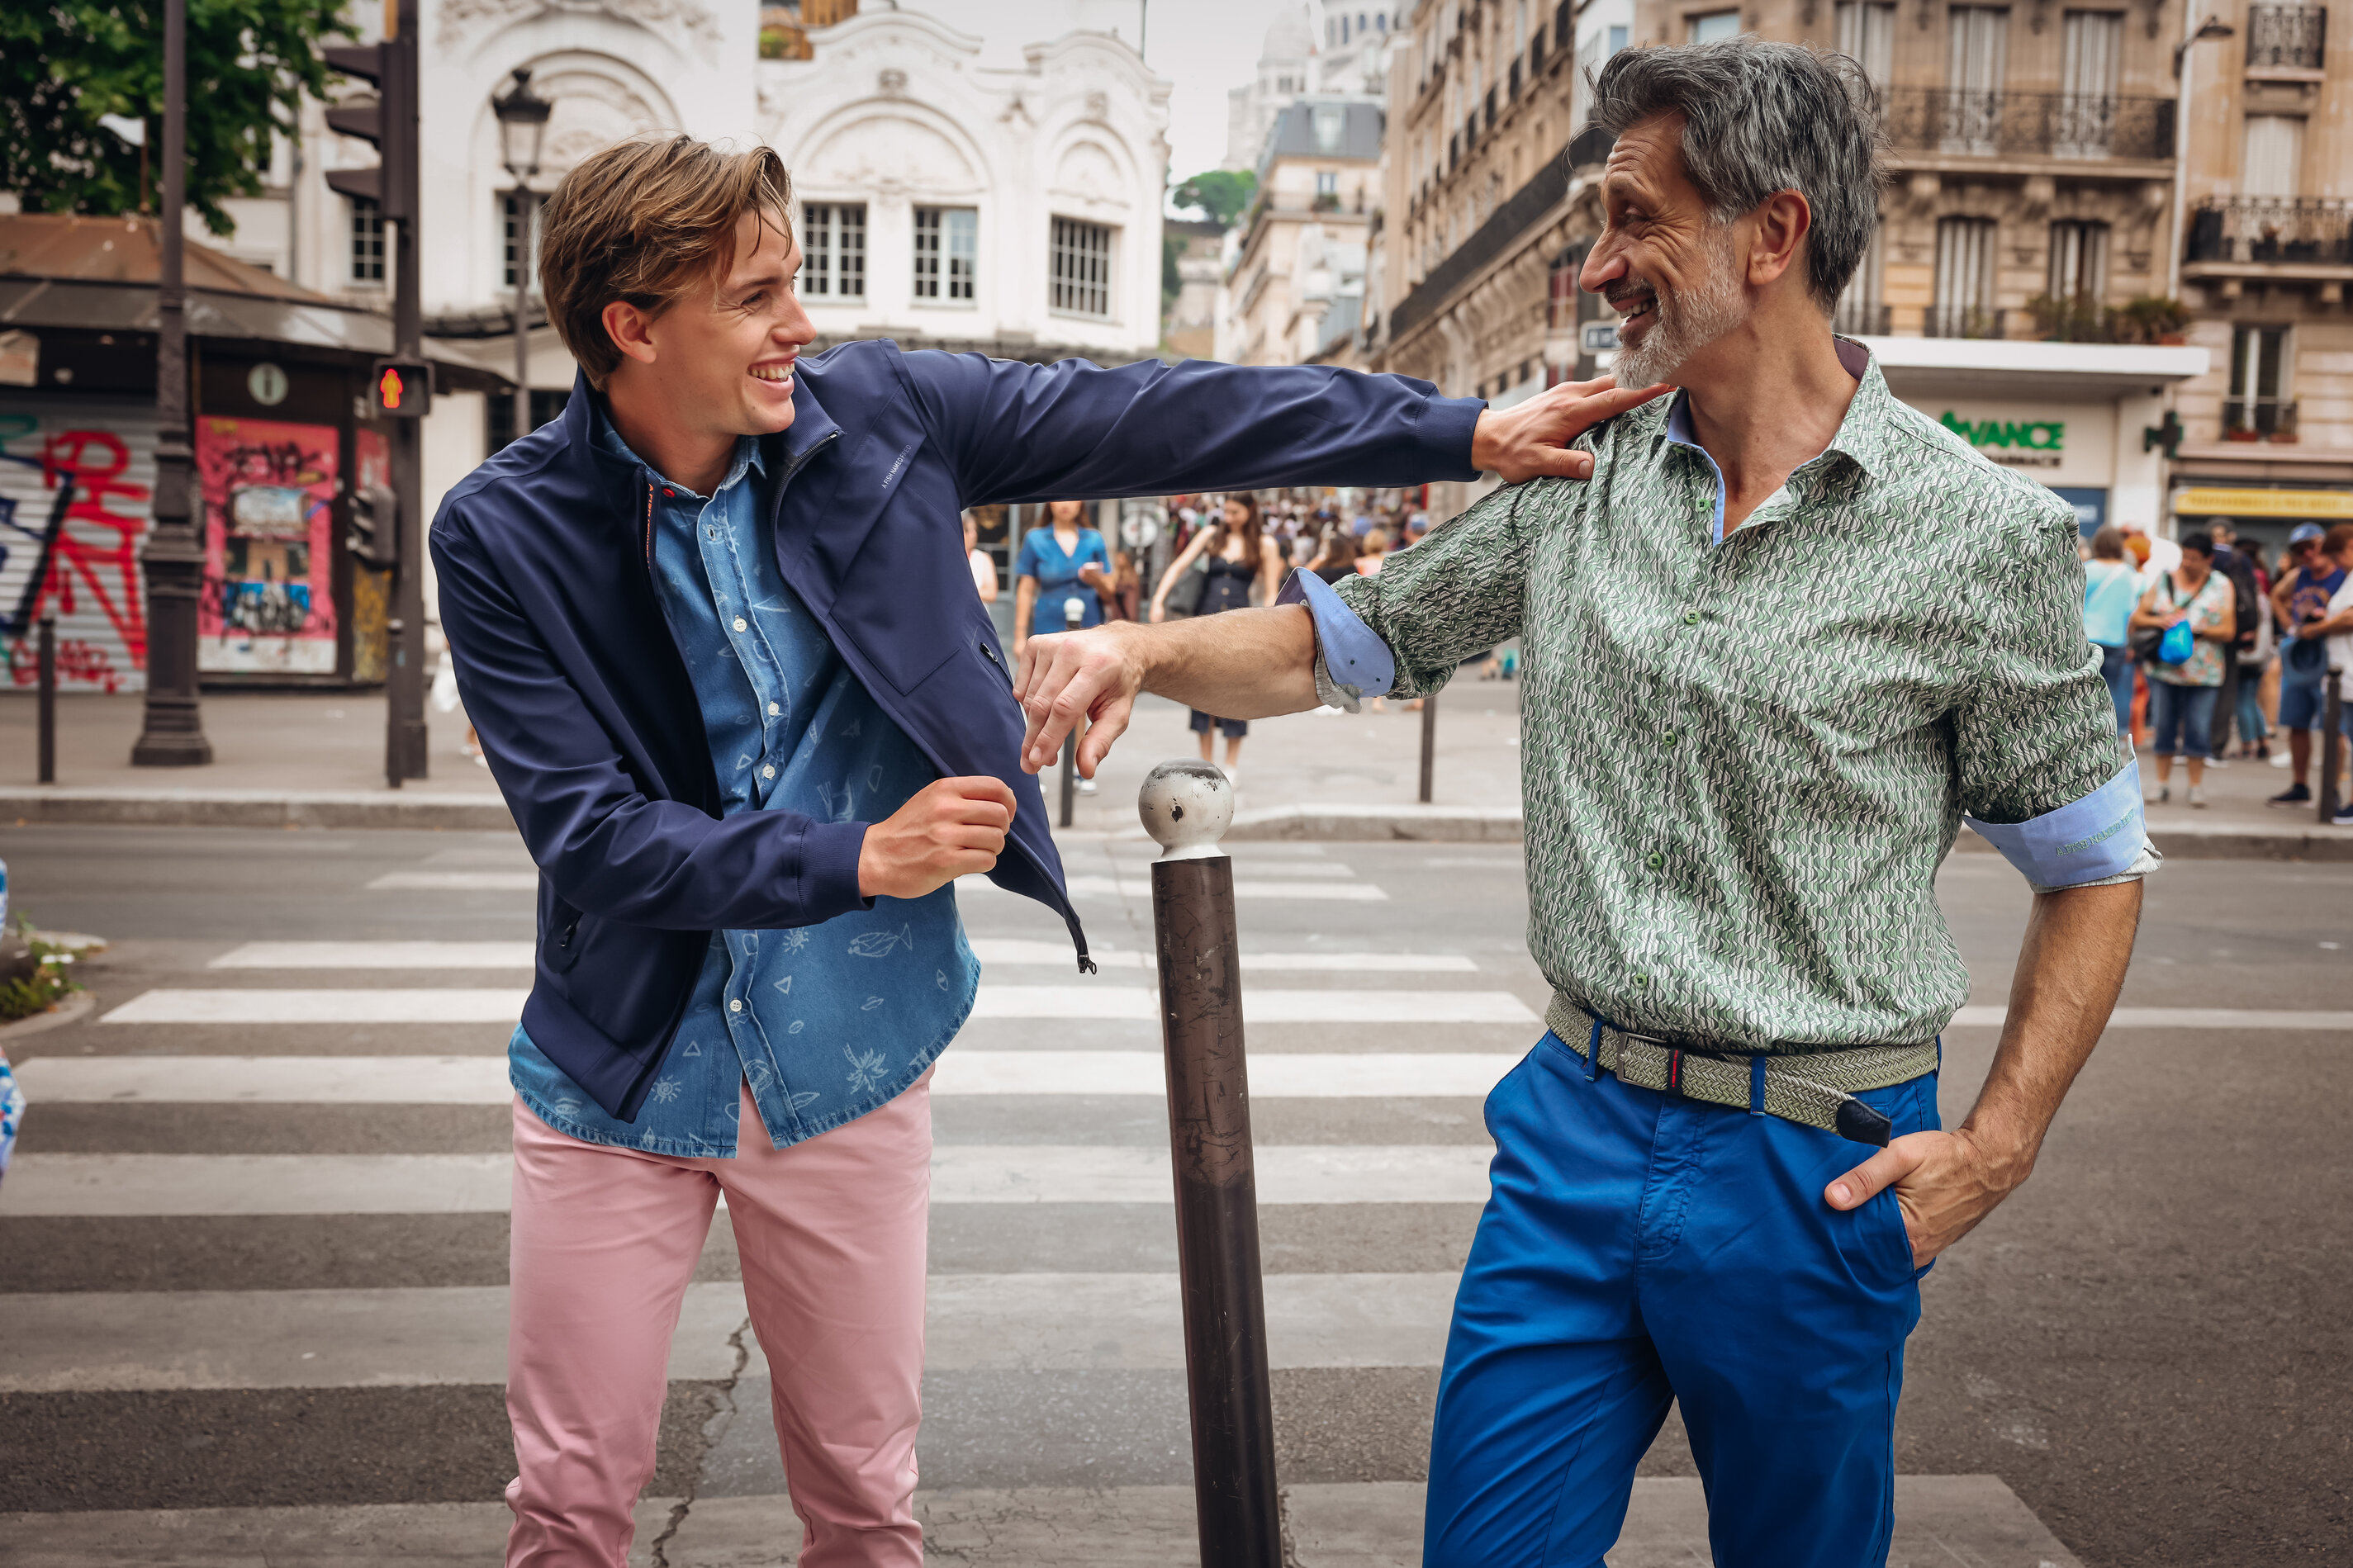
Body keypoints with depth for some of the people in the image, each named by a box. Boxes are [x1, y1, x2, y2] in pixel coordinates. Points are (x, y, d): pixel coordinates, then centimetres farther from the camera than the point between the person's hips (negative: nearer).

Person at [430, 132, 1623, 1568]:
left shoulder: (873, 415, -7)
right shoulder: (504, 534, -11)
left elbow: (1153, 419, -6)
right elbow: (590, 836, -15)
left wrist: (1467, 430, -8)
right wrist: (863, 860, -23)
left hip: (847, 1069, 1)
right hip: (623, 1073, -1)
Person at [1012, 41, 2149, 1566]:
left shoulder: (1986, 535, -8)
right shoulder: (1578, 472, 2)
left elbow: (2096, 865, 0)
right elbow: (1346, 641, 11)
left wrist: (2000, 1142, -9)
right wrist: (1146, 649, -7)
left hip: (1814, 1168, -2)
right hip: (1576, 1120, 3)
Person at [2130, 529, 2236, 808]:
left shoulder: (2221, 586, 4)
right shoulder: (2163, 580, 8)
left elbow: (2228, 631, -2)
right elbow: (2137, 618, 6)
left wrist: (2196, 630, -16)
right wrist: (2159, 621, -13)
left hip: (2203, 672, -1)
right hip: (2164, 667, 1)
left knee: (2198, 728, 0)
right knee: (2164, 726, 4)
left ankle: (2196, 785, 11)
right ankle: (2163, 783, 13)